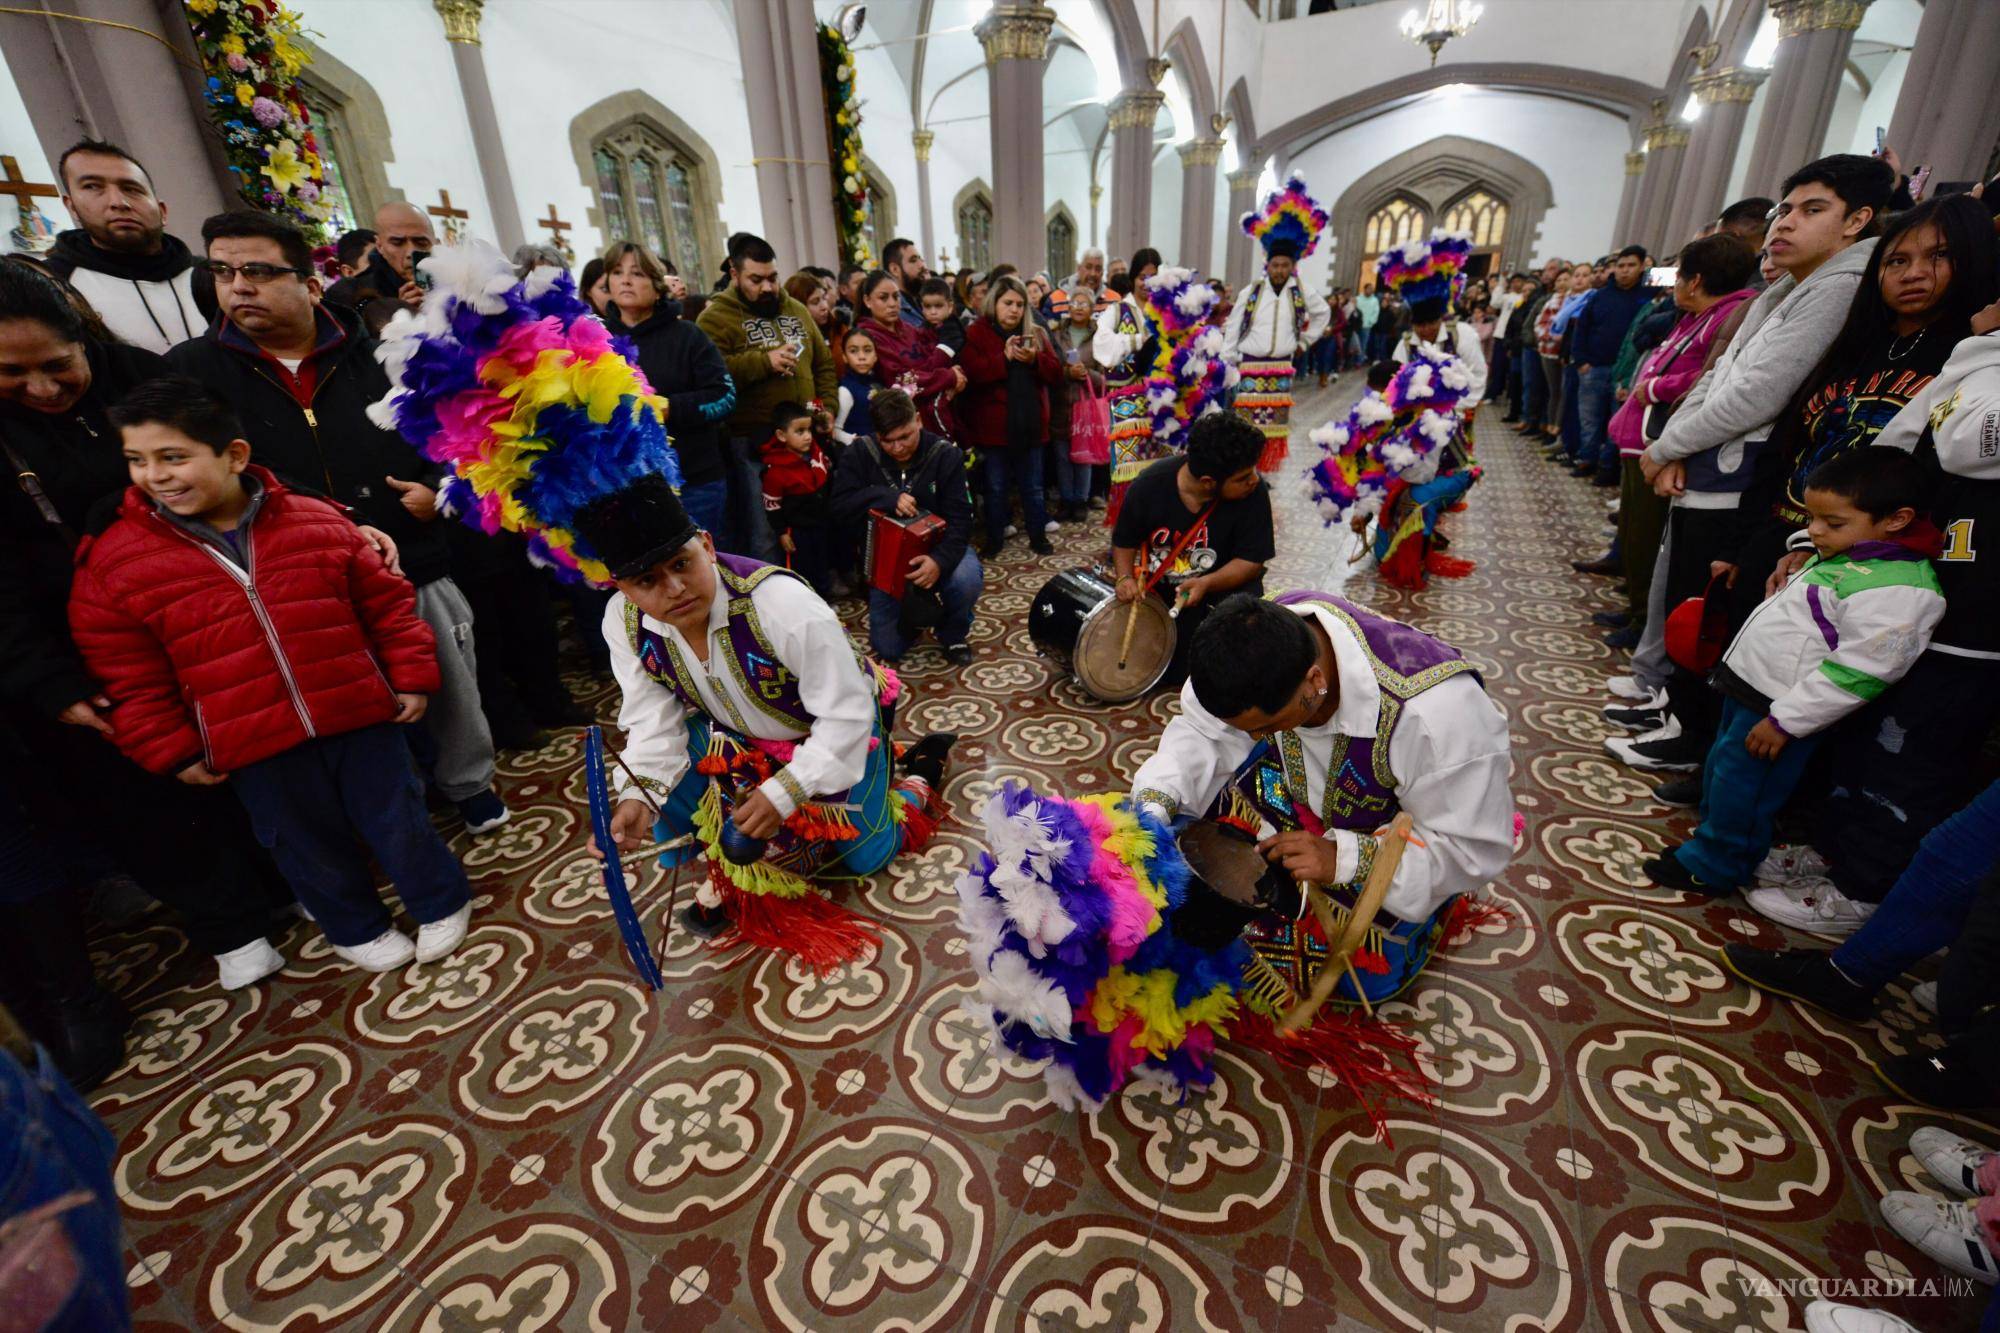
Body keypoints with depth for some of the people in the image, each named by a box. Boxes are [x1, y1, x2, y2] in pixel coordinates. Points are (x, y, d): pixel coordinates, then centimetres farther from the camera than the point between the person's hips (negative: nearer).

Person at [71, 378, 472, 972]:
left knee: (398, 817, 10)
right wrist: (173, 751, 1)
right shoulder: (113, 562, -1)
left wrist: (410, 676, 0)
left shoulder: (317, 522, -3)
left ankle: (441, 902, 32)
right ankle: (357, 927, 38)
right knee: (310, 844, 15)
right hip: (251, 747, 1)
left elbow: (385, 602, 3)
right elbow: (131, 677, 3)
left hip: (358, 713, -1)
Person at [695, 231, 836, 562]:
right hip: (752, 442, -5)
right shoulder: (716, 316, -4)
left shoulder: (796, 310, 15)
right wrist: (764, 361, -22)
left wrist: (828, 408, 5)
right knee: (762, 534, -1)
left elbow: (824, 363, 20)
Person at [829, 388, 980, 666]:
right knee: (887, 649, -3)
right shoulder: (862, 452, -10)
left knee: (966, 579, -36)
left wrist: (941, 560, -40)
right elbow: (840, 505, -16)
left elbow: (960, 520, -20)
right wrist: (888, 497, -32)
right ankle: (916, 611, 32)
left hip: (936, 547, -1)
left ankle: (953, 635, -2)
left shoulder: (945, 455, -14)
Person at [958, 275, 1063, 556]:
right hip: (994, 426, -3)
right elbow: (969, 374, -16)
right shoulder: (976, 333, -1)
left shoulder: (1036, 334, 11)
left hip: (1030, 425, 3)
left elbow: (1056, 373, 4)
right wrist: (1004, 358, -23)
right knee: (996, 488, 7)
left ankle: (1038, 536, 23)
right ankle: (994, 539, 19)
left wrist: (1034, 360, -14)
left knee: (1033, 486, 12)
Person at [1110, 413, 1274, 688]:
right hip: (1160, 584, 1)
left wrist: (1206, 583, -36)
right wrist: (1125, 577, -22)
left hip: (1225, 580, 0)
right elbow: (1124, 540, -4)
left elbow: (1252, 560, -20)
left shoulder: (1253, 492, -25)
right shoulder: (1150, 485, -22)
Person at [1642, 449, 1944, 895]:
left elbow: (1856, 672, -24)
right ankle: (1708, 843, 37)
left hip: (1784, 706, -9)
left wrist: (1785, 720, -21)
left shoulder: (1892, 590, -23)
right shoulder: (1840, 557, 7)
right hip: (1748, 688, 9)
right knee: (1719, 771, 20)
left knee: (1739, 791, 3)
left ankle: (1712, 868, 19)